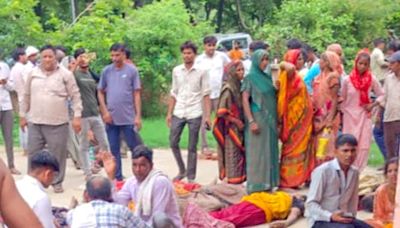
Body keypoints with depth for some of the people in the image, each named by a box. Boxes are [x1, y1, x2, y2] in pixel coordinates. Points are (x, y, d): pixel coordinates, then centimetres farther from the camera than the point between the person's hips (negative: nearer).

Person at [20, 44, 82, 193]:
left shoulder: (65, 74, -4)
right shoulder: (33, 74, 6)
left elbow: (75, 96, -2)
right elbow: (26, 96, 14)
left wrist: (77, 116, -8)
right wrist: (22, 115, 15)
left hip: (58, 123, -3)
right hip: (35, 122, 3)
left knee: (58, 154, 3)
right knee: (33, 154, 9)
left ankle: (57, 182, 18)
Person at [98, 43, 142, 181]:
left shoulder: (132, 71, -2)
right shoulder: (106, 71, 4)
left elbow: (136, 94, -2)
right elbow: (100, 92, 10)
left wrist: (138, 116, -7)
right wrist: (105, 112, -1)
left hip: (129, 118, -2)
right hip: (111, 118, 2)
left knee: (135, 148, 4)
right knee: (114, 149, 8)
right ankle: (118, 178, 17)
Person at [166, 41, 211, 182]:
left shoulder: (201, 72, -1)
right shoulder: (176, 71, 7)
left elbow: (206, 95, -2)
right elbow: (174, 94, 11)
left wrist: (207, 115, -8)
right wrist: (169, 113, 7)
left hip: (195, 114, -3)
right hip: (178, 113, 3)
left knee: (192, 147, 2)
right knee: (173, 143, 2)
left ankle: (191, 177, 12)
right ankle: (182, 171, 22)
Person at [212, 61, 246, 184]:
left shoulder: (239, 86, 9)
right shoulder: (228, 89, -14)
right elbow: (221, 112, -17)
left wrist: (241, 122, 5)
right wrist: (236, 121, -12)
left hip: (239, 127, 7)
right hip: (231, 128, -7)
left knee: (240, 154, 9)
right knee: (233, 154, -2)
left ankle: (240, 179, 16)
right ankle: (233, 180, 6)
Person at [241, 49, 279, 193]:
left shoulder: (267, 77, 13)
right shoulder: (250, 78, -6)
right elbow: (245, 100, -11)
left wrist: (277, 119, 11)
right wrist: (251, 121, -18)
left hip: (270, 120, 7)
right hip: (258, 120, -7)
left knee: (270, 152, 9)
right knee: (257, 152, -4)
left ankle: (268, 184, 17)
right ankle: (256, 186, 1)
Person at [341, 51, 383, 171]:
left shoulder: (372, 80, -3)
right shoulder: (347, 80, -5)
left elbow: (381, 95, 6)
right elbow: (342, 100, 3)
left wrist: (372, 105, -7)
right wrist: (340, 116, 4)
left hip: (365, 116, 1)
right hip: (350, 116, -1)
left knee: (364, 146, -2)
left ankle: (359, 172, 6)